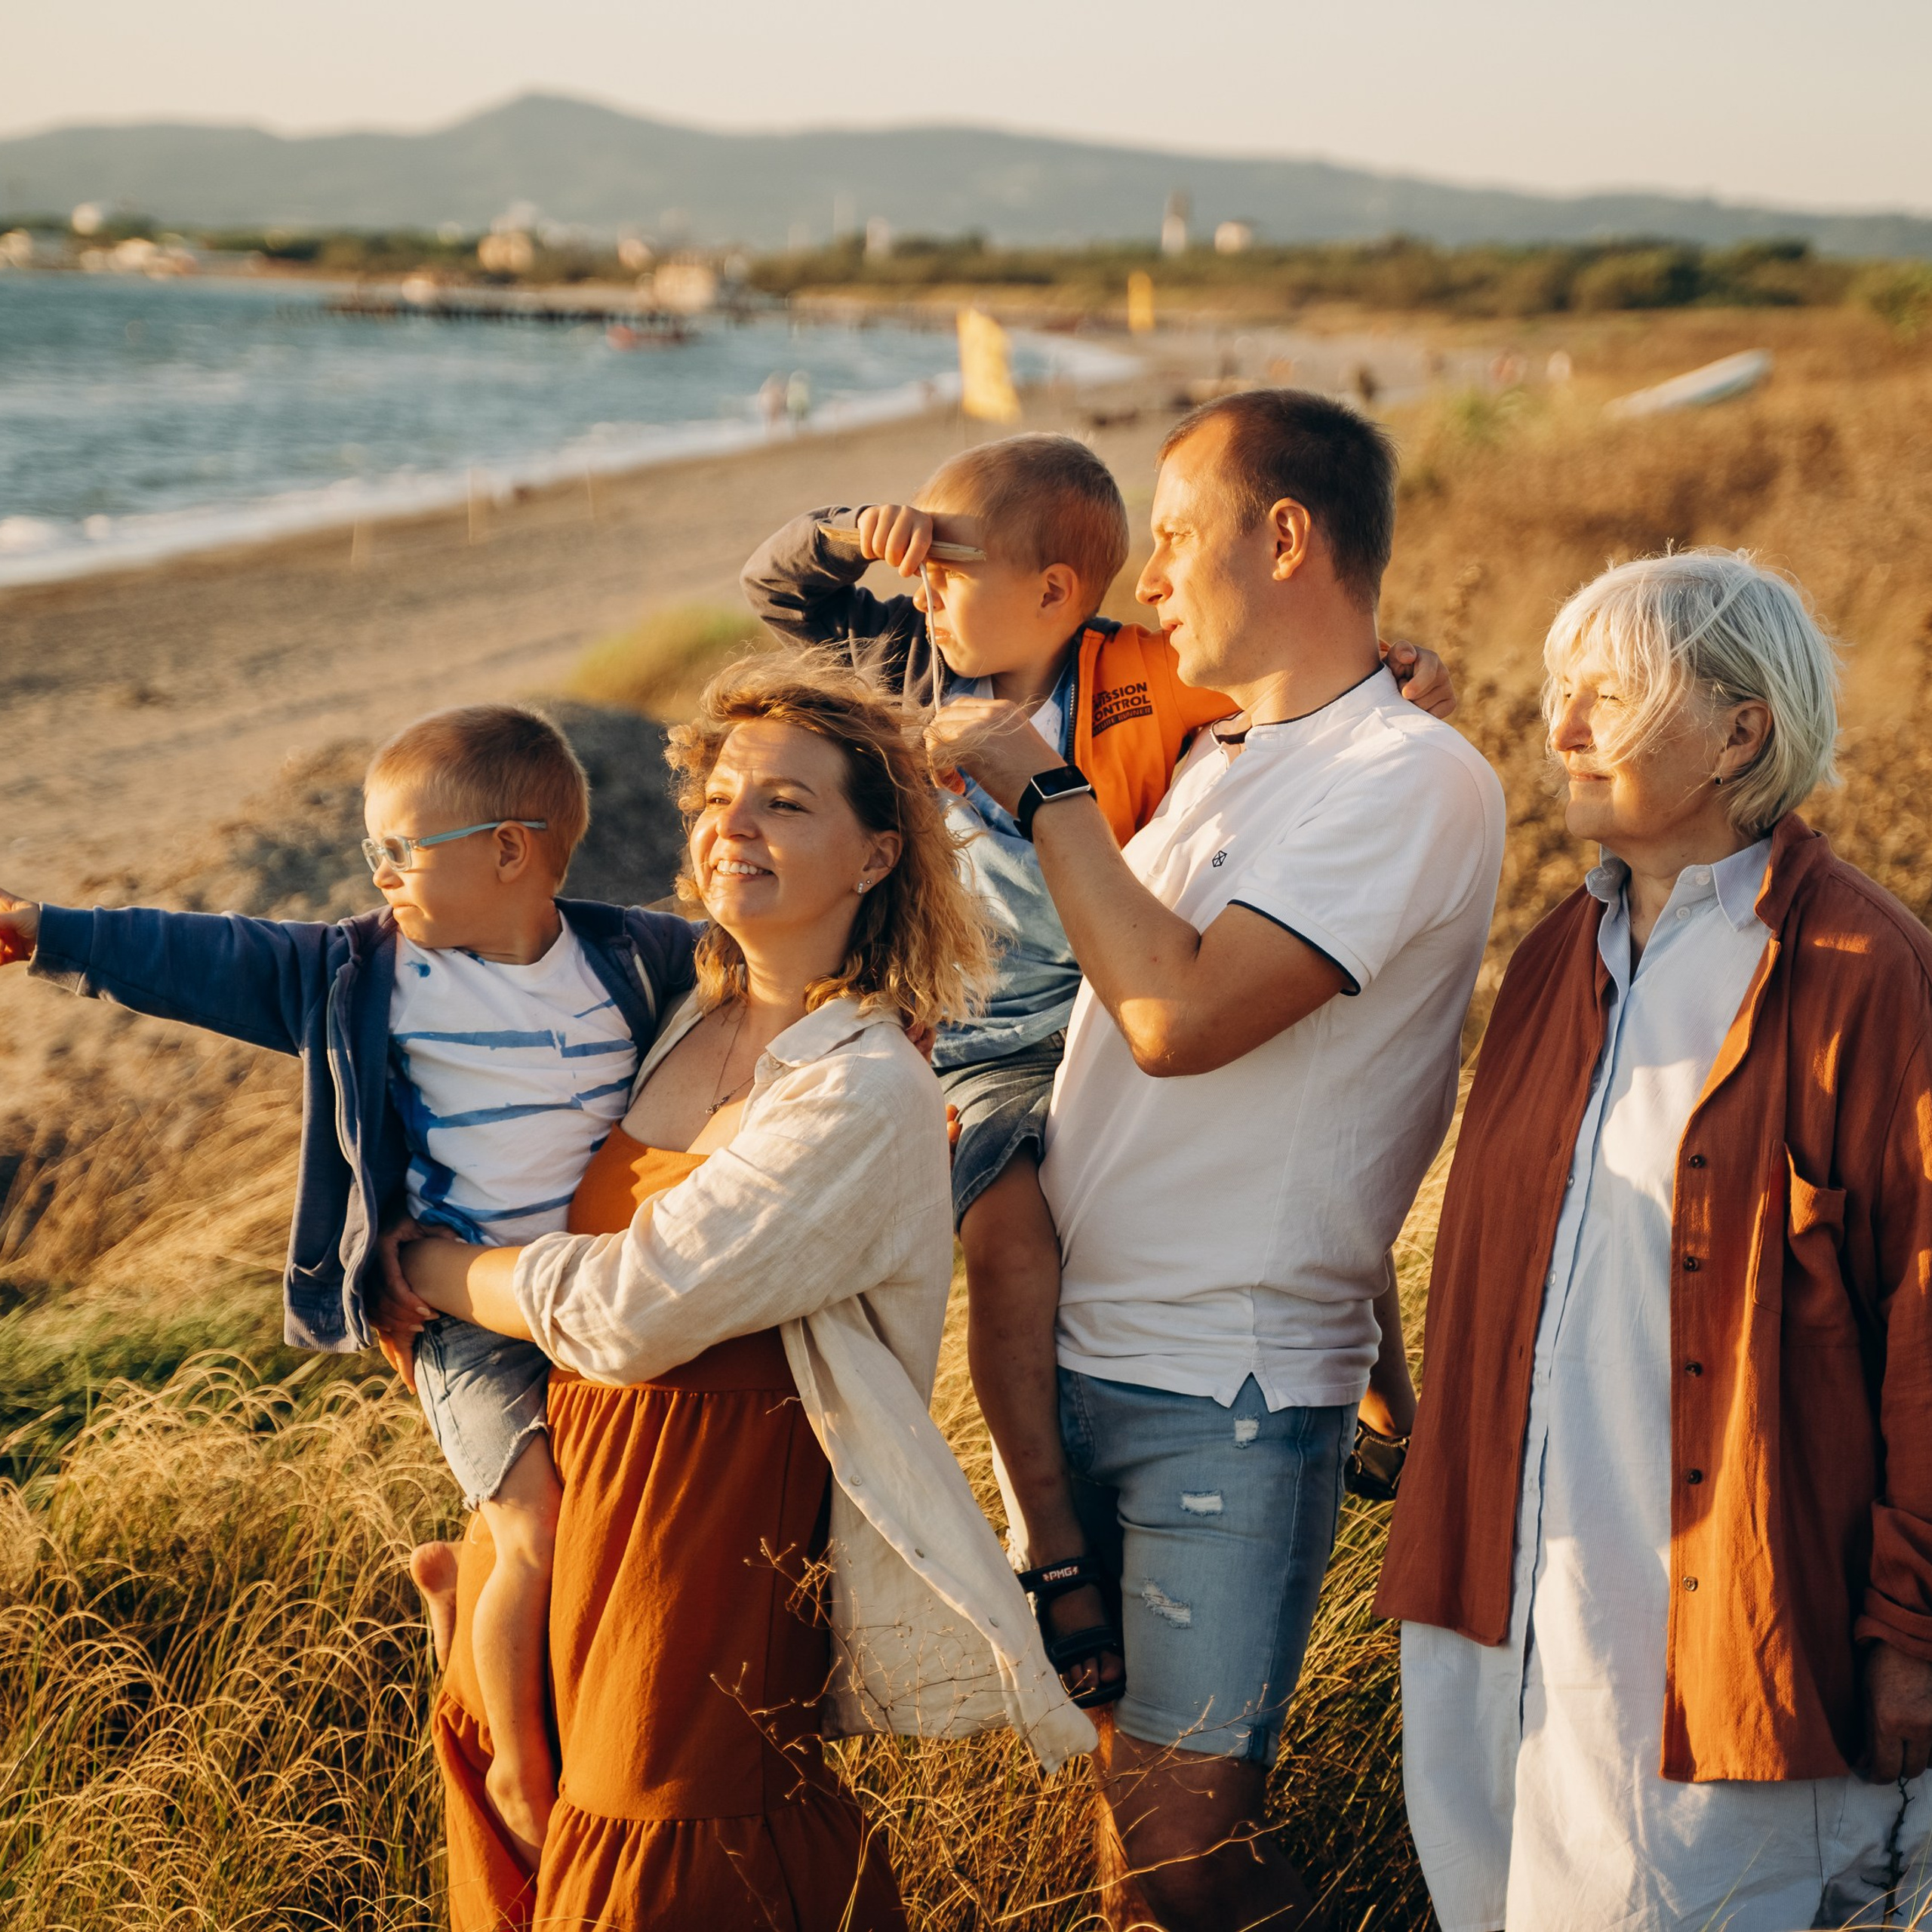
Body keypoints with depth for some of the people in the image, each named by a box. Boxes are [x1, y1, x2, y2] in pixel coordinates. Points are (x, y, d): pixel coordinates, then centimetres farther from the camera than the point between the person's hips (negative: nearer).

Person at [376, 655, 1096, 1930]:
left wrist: (433, 1269, -7)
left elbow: (631, 1310, -22)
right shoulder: (688, 1021, 6)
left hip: (707, 1520, -8)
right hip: (554, 1465, 8)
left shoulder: (870, 1095, -19)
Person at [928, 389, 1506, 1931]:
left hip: (1228, 1396, -8)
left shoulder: (1413, 783, -14)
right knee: (1109, 1775, 16)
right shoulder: (1221, 760, 15)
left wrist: (1042, 785, -15)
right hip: (1072, 1353, 8)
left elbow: (1178, 1015, -24)